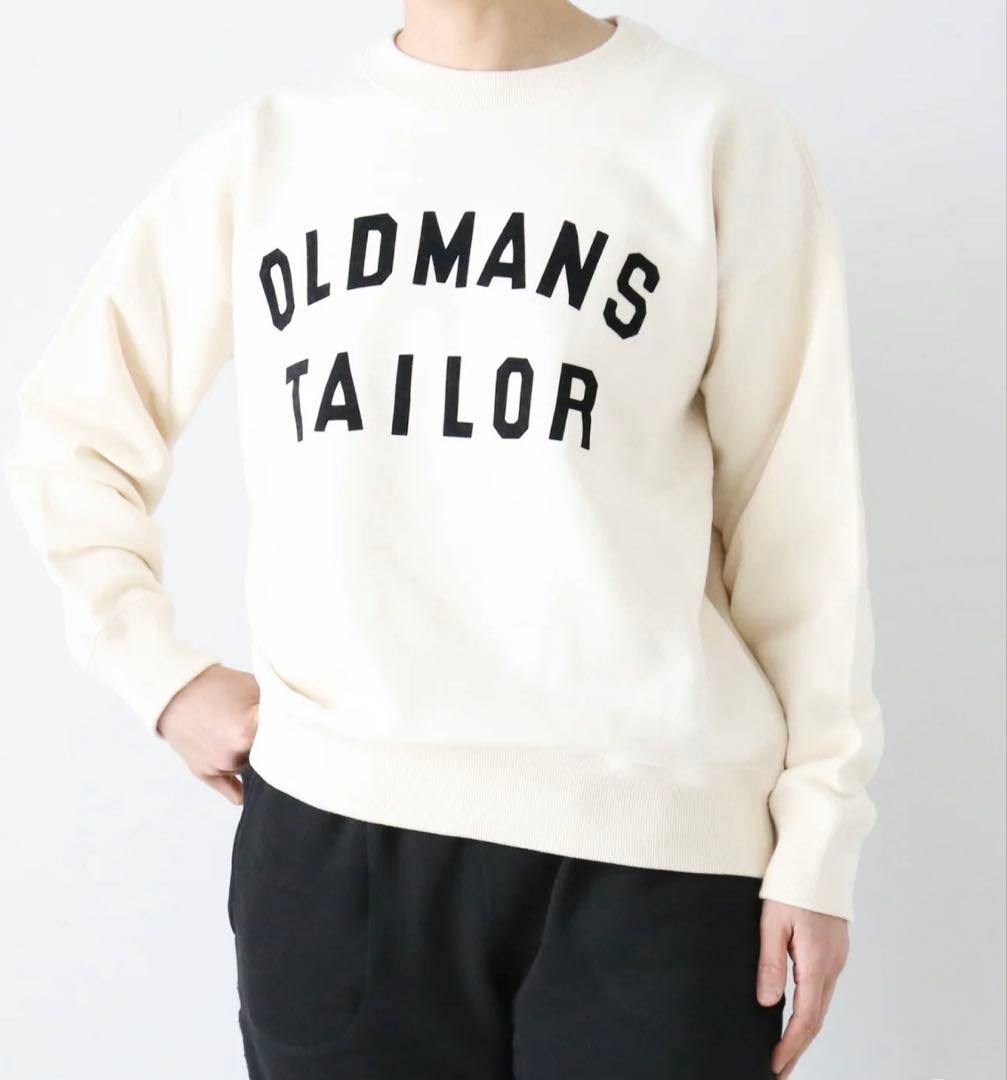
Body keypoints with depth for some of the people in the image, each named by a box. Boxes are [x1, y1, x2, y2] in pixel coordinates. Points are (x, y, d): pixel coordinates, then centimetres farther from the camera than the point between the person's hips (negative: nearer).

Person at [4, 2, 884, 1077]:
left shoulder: (717, 129, 1)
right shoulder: (264, 145, 7)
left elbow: (796, 505, 1)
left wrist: (818, 833, -1)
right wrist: (163, 674, 6)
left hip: (649, 833, -2)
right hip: (330, 824, 2)